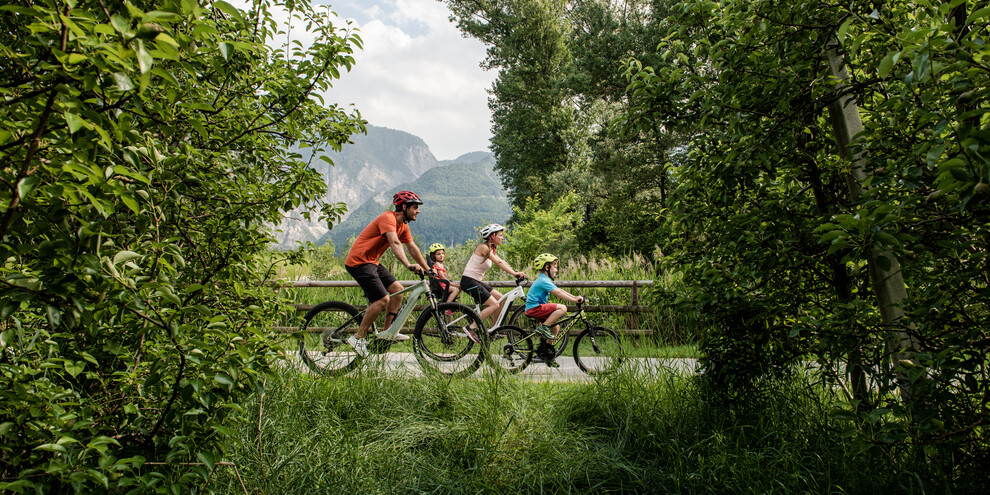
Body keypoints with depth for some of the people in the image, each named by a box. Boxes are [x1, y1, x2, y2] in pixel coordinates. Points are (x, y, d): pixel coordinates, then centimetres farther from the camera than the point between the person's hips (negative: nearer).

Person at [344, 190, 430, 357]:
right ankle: (358, 337, -3)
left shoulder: (403, 225, 11)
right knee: (383, 300, -16)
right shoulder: (388, 218, -18)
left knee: (397, 289, 3)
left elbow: (412, 248, 17)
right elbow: (395, 243, -33)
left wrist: (427, 269, 16)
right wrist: (409, 265, -45)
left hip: (372, 262, 10)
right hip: (359, 261, -10)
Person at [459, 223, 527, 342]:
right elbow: (499, 263, -24)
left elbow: (503, 263, 8)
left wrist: (517, 273, -5)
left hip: (476, 281, 10)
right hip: (468, 281, -10)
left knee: (500, 298, 8)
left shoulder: (491, 249, 14)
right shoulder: (483, 247, -15)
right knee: (494, 305, -14)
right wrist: (514, 273, -29)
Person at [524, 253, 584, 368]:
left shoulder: (545, 280, 18)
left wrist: (576, 297, 8)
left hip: (536, 308, 10)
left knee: (556, 327, 13)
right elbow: (557, 293, -24)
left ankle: (545, 351, 20)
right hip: (534, 308, -10)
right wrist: (574, 300, -26)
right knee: (562, 308, -20)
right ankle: (543, 327, -16)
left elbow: (560, 290, 16)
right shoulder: (544, 280, -15)